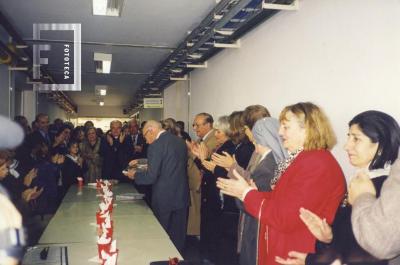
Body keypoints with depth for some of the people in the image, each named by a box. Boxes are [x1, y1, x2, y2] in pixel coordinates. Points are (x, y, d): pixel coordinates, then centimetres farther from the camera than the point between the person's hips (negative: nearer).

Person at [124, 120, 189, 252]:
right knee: (178, 238, 16)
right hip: (182, 197, 7)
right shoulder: (180, 141, 6)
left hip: (164, 198, -6)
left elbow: (151, 177, -18)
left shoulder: (156, 145, -16)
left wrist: (134, 175, 1)